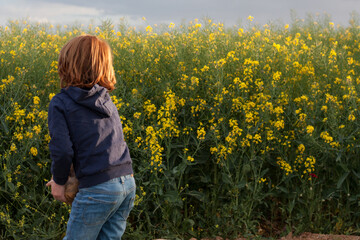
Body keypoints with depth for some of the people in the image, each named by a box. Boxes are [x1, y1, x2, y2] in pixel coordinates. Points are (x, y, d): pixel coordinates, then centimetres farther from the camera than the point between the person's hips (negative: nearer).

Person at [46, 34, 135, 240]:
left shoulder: (61, 102, -6)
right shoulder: (106, 99, 13)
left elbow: (62, 150, -15)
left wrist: (59, 181, 5)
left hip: (98, 189, -6)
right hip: (128, 183, 6)